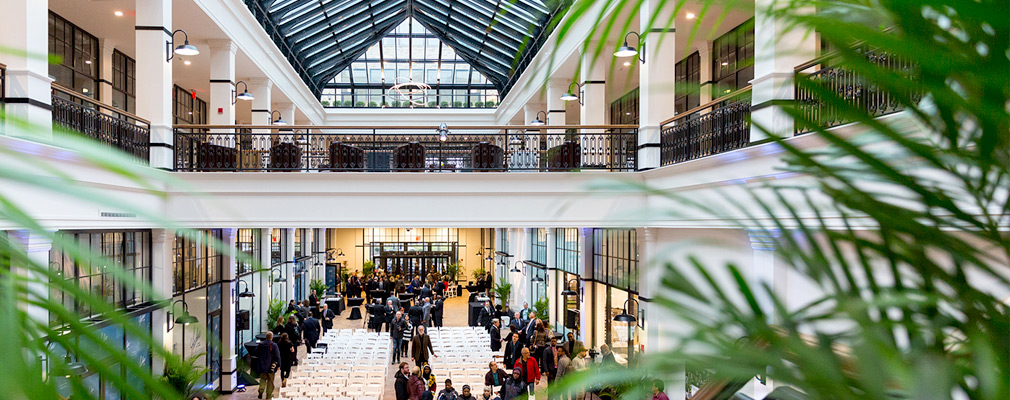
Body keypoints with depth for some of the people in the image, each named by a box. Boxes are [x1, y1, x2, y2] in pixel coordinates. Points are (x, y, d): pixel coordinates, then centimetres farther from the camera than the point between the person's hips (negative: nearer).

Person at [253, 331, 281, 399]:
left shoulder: (260, 344, 1)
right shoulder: (274, 345, -12)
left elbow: (256, 354, 11)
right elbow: (277, 356, -12)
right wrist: (278, 365, -6)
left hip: (262, 365, 3)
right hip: (271, 366, -3)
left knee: (263, 378, 17)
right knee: (270, 380, 7)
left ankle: (261, 390, -3)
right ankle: (269, 394, 12)